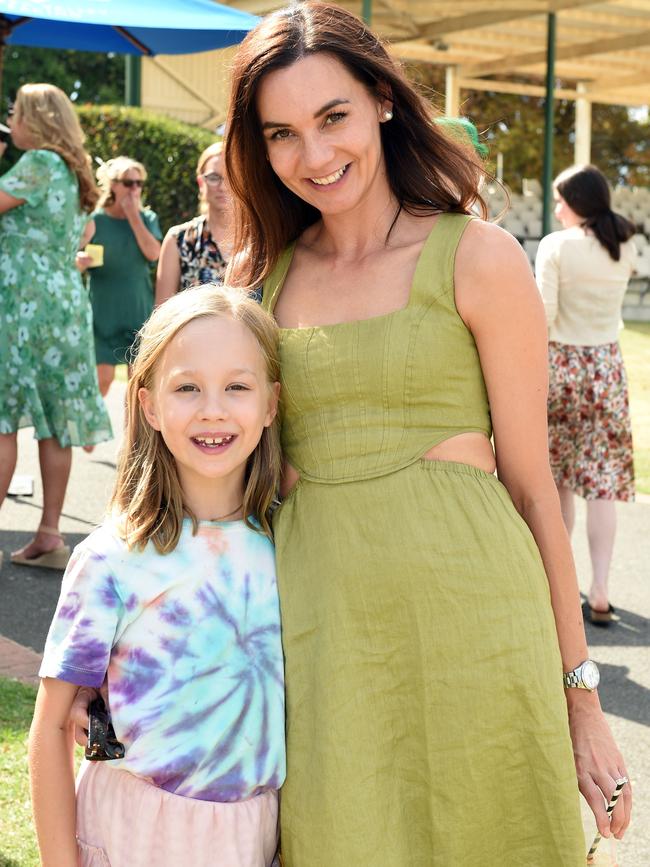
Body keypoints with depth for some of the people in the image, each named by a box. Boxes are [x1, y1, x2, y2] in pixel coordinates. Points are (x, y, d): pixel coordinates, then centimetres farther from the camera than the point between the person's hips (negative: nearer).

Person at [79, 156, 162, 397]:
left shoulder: (147, 218, 5)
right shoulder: (96, 221, -3)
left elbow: (153, 253, -10)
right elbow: (76, 256, -3)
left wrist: (133, 215, -11)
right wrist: (80, 260, -27)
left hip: (139, 309, 3)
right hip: (105, 311, -3)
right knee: (103, 375, -6)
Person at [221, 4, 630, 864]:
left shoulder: (477, 258, -2)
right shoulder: (264, 276, 10)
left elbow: (530, 484, -2)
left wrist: (580, 695, 0)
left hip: (465, 620, -3)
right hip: (316, 625, 3)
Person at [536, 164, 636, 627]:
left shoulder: (556, 246, -11)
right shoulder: (625, 248, 4)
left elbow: (544, 315, -16)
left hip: (560, 363, -3)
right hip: (606, 368, 3)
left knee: (556, 479, 12)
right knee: (601, 483, 1)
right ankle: (599, 593, -3)